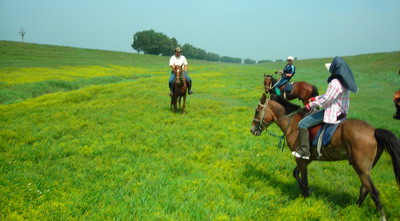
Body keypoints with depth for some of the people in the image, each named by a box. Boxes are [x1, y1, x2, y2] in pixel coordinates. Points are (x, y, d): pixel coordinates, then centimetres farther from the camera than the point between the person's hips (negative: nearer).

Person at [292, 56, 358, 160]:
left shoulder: (335, 82, -23)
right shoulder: (343, 81, 10)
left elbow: (326, 99, -24)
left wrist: (311, 105, -13)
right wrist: (315, 98, 17)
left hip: (332, 112, -11)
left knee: (302, 124, -10)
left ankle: (304, 152, -11)